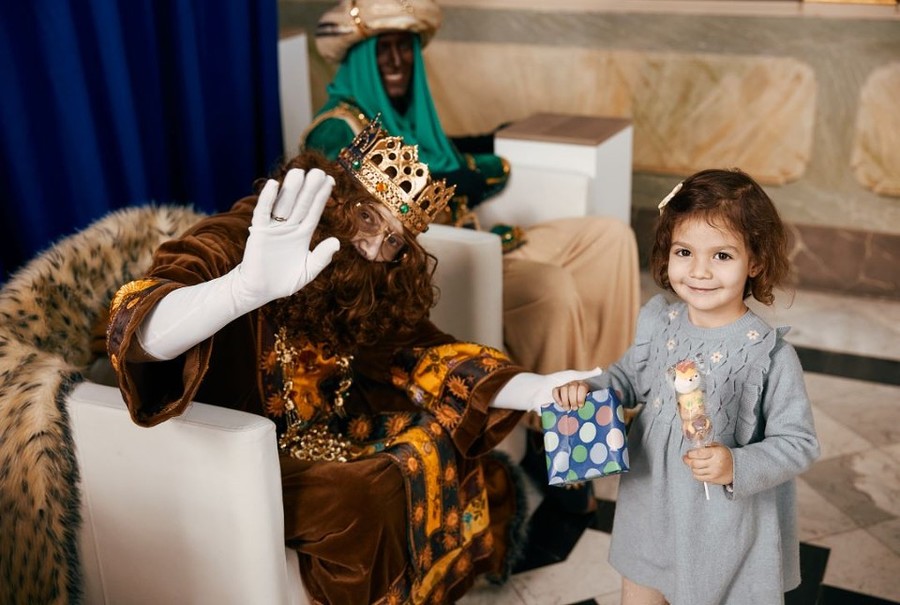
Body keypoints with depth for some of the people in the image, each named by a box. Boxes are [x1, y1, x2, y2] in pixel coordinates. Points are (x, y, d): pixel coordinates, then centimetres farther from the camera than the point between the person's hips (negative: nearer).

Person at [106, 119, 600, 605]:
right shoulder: (238, 243, -24)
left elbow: (420, 356, -4)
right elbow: (143, 337, -40)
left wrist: (542, 391, -18)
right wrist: (250, 287, -60)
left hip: (333, 430, 7)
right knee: (378, 498, -26)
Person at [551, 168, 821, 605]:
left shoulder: (770, 354, -21)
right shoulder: (657, 323, -8)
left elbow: (799, 444, -15)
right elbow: (630, 377, 11)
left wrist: (737, 467, -29)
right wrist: (588, 388, -7)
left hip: (727, 529, -4)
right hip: (651, 510, 5)